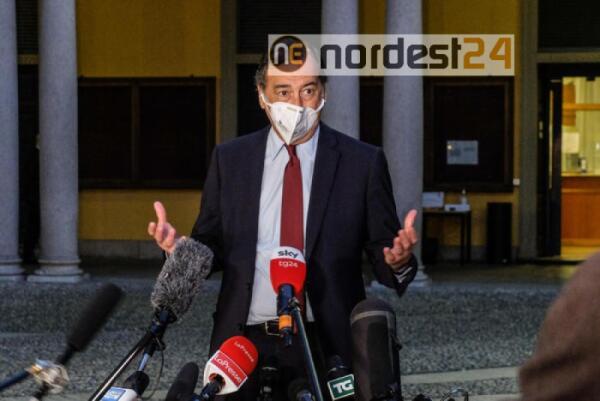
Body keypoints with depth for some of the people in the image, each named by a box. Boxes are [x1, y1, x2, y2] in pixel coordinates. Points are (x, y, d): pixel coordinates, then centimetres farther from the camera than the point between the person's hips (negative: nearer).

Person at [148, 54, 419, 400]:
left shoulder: (363, 162, 2)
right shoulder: (229, 160, 7)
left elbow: (382, 248, 2)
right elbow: (212, 245, 9)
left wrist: (398, 260, -20)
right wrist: (180, 247, -11)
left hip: (327, 345, -1)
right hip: (245, 342, 1)